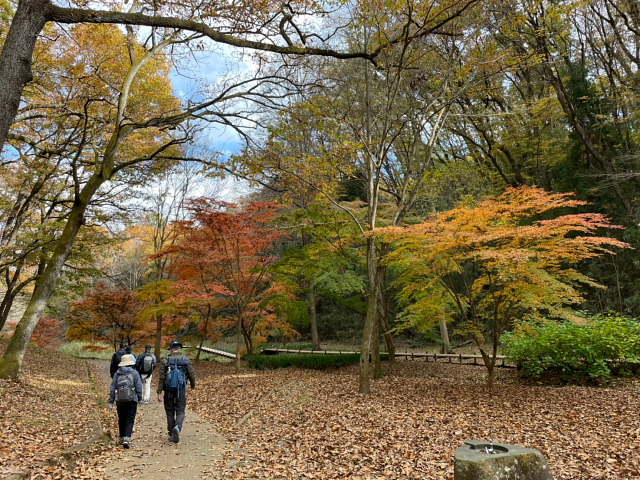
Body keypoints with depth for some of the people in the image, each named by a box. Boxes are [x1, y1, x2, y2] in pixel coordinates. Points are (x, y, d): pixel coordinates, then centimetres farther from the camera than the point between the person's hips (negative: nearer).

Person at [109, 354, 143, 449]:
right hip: (131, 401, -3)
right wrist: (140, 398, 10)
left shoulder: (117, 374, 3)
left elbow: (113, 388, 4)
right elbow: (139, 387, -3)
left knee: (121, 420, 17)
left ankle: (122, 438, 26)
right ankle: (127, 438, -14)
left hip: (120, 401, 3)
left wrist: (111, 401, 8)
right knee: (130, 420, 0)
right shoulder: (134, 373, -4)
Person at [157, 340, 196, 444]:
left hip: (169, 390, 1)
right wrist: (193, 385, 19)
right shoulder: (186, 360, -2)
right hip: (181, 390, -1)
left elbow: (161, 378, -6)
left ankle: (171, 434, 18)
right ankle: (178, 428, -22)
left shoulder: (166, 361, -3)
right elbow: (192, 375, 0)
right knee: (180, 411, 5)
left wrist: (159, 393, -4)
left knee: (170, 412, 13)